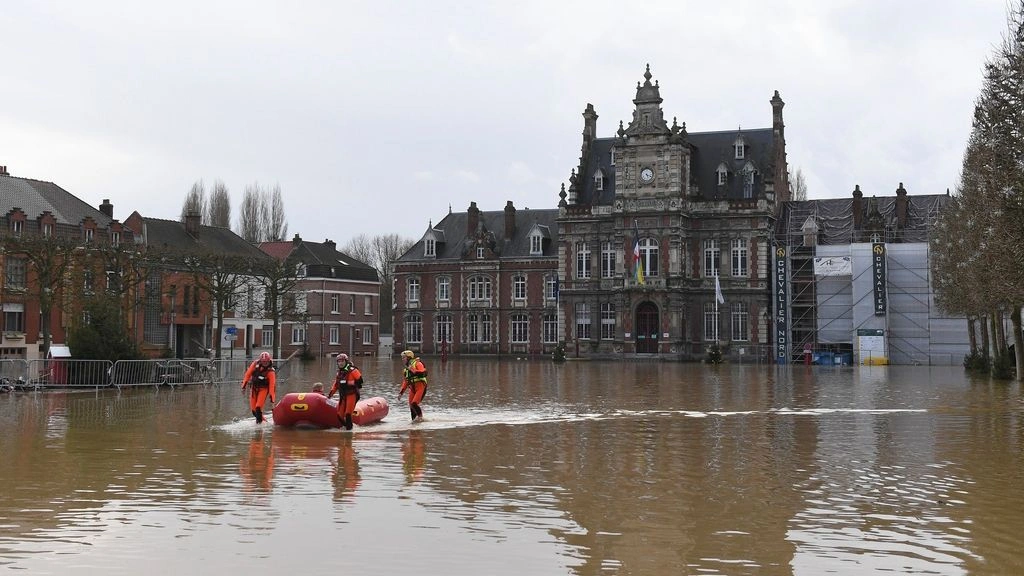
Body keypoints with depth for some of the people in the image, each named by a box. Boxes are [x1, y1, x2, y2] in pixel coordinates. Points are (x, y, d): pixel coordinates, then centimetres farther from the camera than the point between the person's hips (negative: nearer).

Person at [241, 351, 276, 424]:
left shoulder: (270, 372, -17)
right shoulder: (255, 364, -10)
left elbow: (272, 384, -18)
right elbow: (248, 374, 1)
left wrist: (271, 396, -24)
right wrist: (244, 385, 2)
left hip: (263, 389, -4)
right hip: (254, 387, 4)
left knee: (258, 407, -18)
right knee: (253, 408, 5)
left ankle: (259, 421, -3)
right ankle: (259, 418, 27)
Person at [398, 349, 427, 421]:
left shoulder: (417, 364, -4)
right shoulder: (406, 369, 19)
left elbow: (423, 372, -22)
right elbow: (405, 383, 25)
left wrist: (413, 370, -25)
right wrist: (401, 393, 20)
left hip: (420, 387, -8)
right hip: (412, 389, 8)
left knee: (414, 403, -20)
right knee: (411, 406, 4)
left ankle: (420, 416, -1)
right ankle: (414, 420, 14)